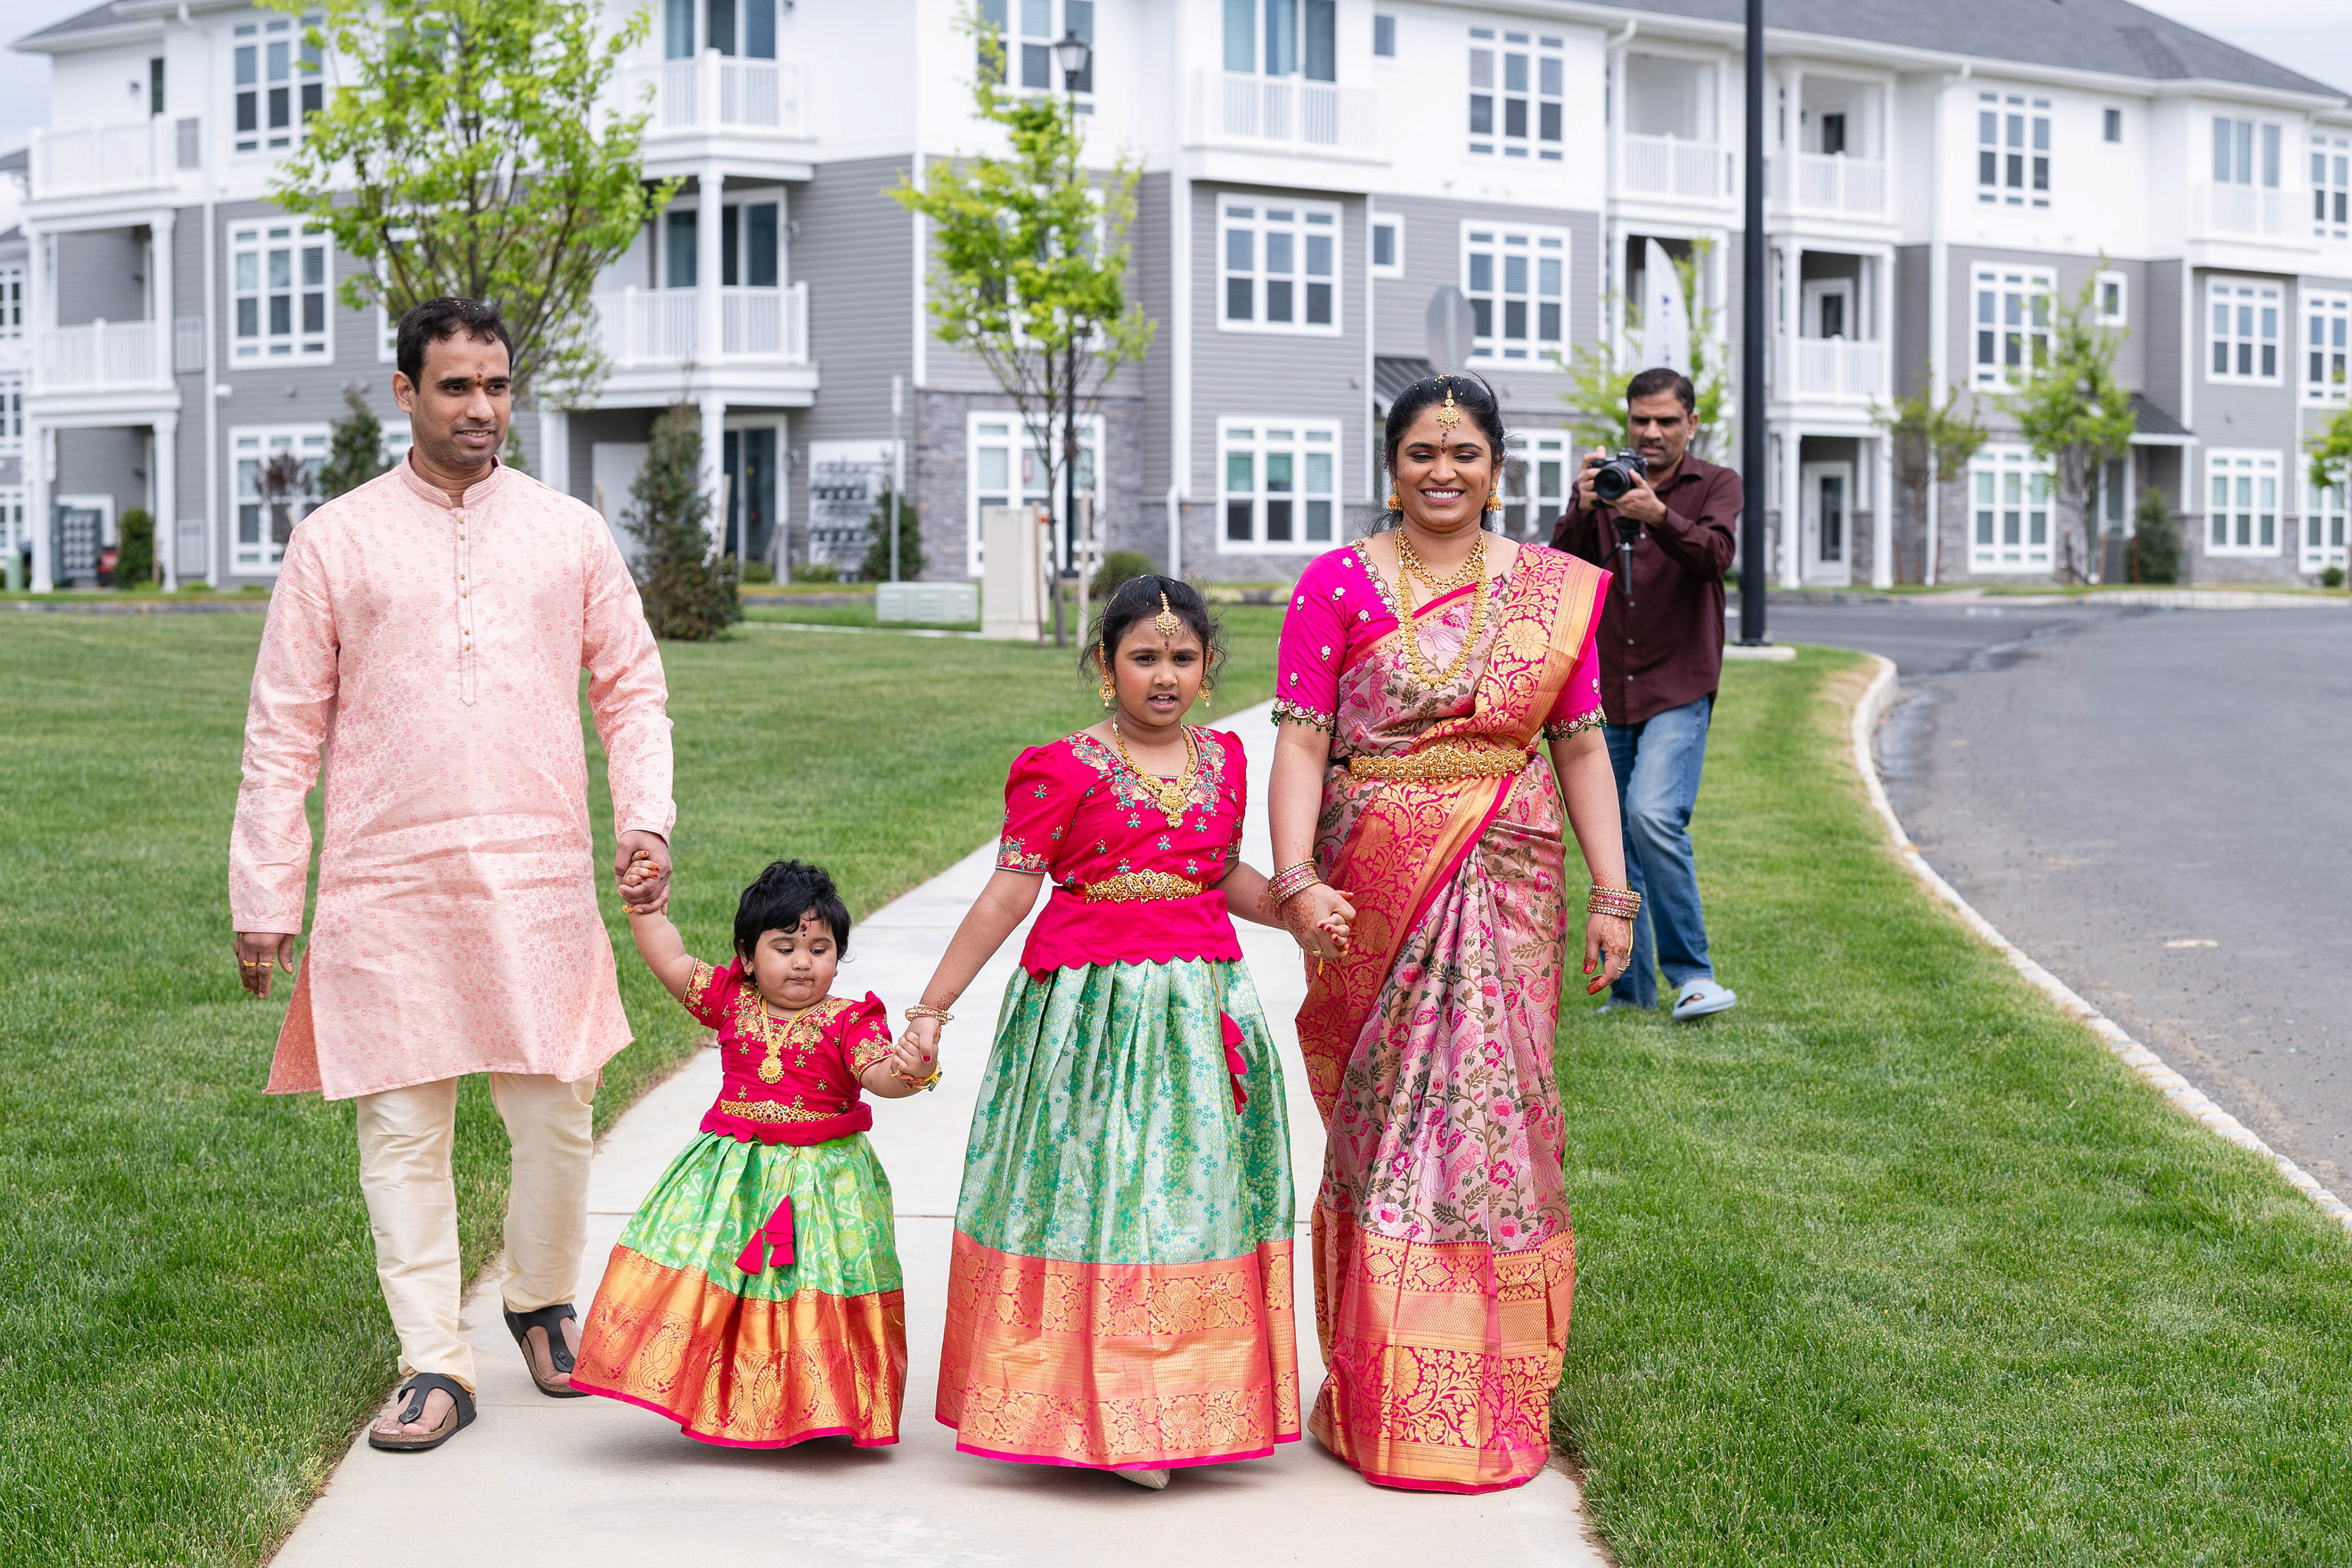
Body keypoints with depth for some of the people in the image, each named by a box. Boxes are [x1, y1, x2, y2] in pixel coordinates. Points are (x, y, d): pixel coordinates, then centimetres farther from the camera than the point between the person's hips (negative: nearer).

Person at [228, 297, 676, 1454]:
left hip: (537, 875, 1)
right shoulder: (336, 540, 5)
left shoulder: (570, 534, 10)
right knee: (402, 1126, 2)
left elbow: (631, 690, 15)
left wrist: (645, 815, -1)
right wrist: (264, 892, 2)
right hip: (384, 884, -1)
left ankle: (542, 1299, 29)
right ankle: (435, 1365, 11)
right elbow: (284, 727, 5)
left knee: (556, 1112, 2)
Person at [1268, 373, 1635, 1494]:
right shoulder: (1339, 584, 1)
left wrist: (1611, 895, 4)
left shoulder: (1553, 589, 8)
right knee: (1384, 1120, 1)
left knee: (1496, 1115, 3)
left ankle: (1493, 1394, 16)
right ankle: (1385, 1402, 12)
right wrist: (1294, 881, -18)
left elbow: (1581, 746, 9)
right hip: (1378, 887, -2)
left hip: (1508, 889, 2)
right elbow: (1301, 741, -5)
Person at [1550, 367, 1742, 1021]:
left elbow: (1714, 556, -18)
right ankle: (1629, 991, 17)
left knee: (1654, 815, -24)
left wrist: (1657, 515, -34)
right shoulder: (1605, 487, 10)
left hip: (1678, 690, -4)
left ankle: (1692, 973, -15)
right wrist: (1583, 509, -23)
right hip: (1608, 693, 4)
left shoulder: (1715, 486, 3)